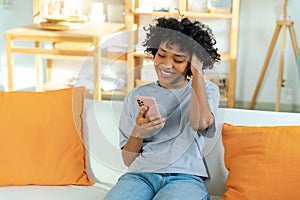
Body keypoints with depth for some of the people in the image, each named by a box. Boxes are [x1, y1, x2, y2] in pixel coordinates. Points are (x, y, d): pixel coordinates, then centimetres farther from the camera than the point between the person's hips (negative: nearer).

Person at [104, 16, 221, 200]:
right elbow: (128, 160, 13)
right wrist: (138, 133, -8)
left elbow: (201, 122, -13)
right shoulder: (137, 96, 16)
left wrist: (197, 73, -2)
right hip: (141, 174, 2)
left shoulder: (207, 90, 14)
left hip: (186, 177, -2)